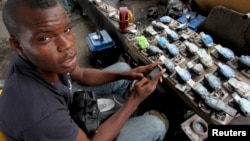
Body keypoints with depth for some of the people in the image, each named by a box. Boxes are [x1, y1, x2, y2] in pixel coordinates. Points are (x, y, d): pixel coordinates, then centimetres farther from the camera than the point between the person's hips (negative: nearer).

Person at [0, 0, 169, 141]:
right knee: (156, 125, -7)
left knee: (123, 68, 6)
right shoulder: (39, 115, -45)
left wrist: (126, 75, -16)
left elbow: (81, 75, -5)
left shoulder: (39, 56, -23)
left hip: (65, 106, 6)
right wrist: (135, 100, -27)